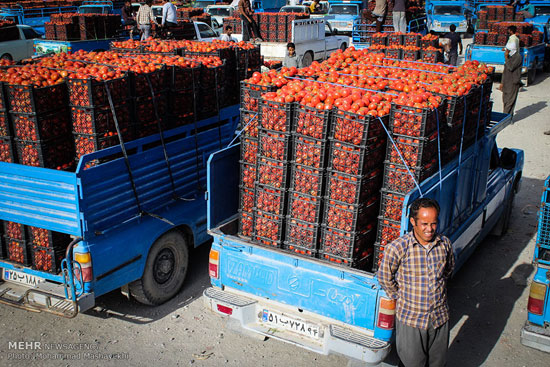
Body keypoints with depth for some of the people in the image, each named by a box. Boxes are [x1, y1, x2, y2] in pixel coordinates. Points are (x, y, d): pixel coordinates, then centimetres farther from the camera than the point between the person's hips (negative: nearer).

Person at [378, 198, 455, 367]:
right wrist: (399, 297, 1)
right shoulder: (397, 248, -20)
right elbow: (384, 276, -4)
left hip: (440, 317, 3)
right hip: (411, 318, -3)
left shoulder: (444, 244, -6)